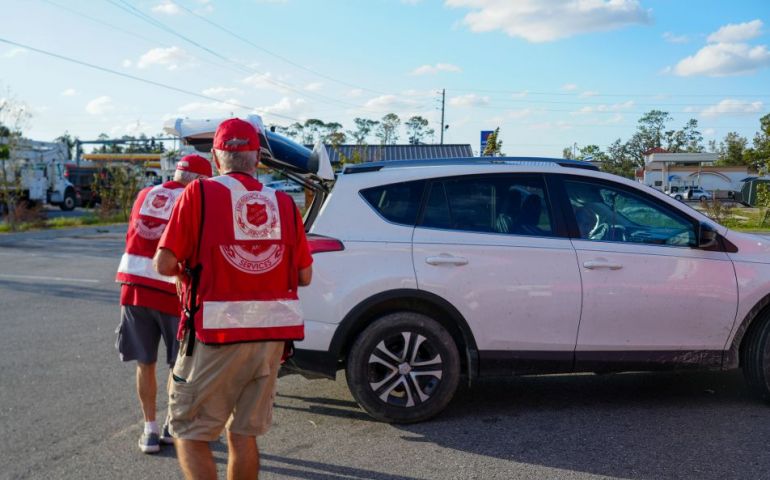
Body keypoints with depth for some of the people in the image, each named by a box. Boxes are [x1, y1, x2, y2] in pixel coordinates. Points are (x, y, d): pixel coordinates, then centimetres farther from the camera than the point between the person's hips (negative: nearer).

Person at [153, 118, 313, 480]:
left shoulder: (200, 193, -5)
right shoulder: (284, 203, 6)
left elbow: (164, 264, -9)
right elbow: (304, 276, 6)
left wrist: (188, 270, 12)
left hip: (216, 332, -4)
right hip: (272, 334, 4)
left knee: (190, 432, 9)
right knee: (243, 433, 17)